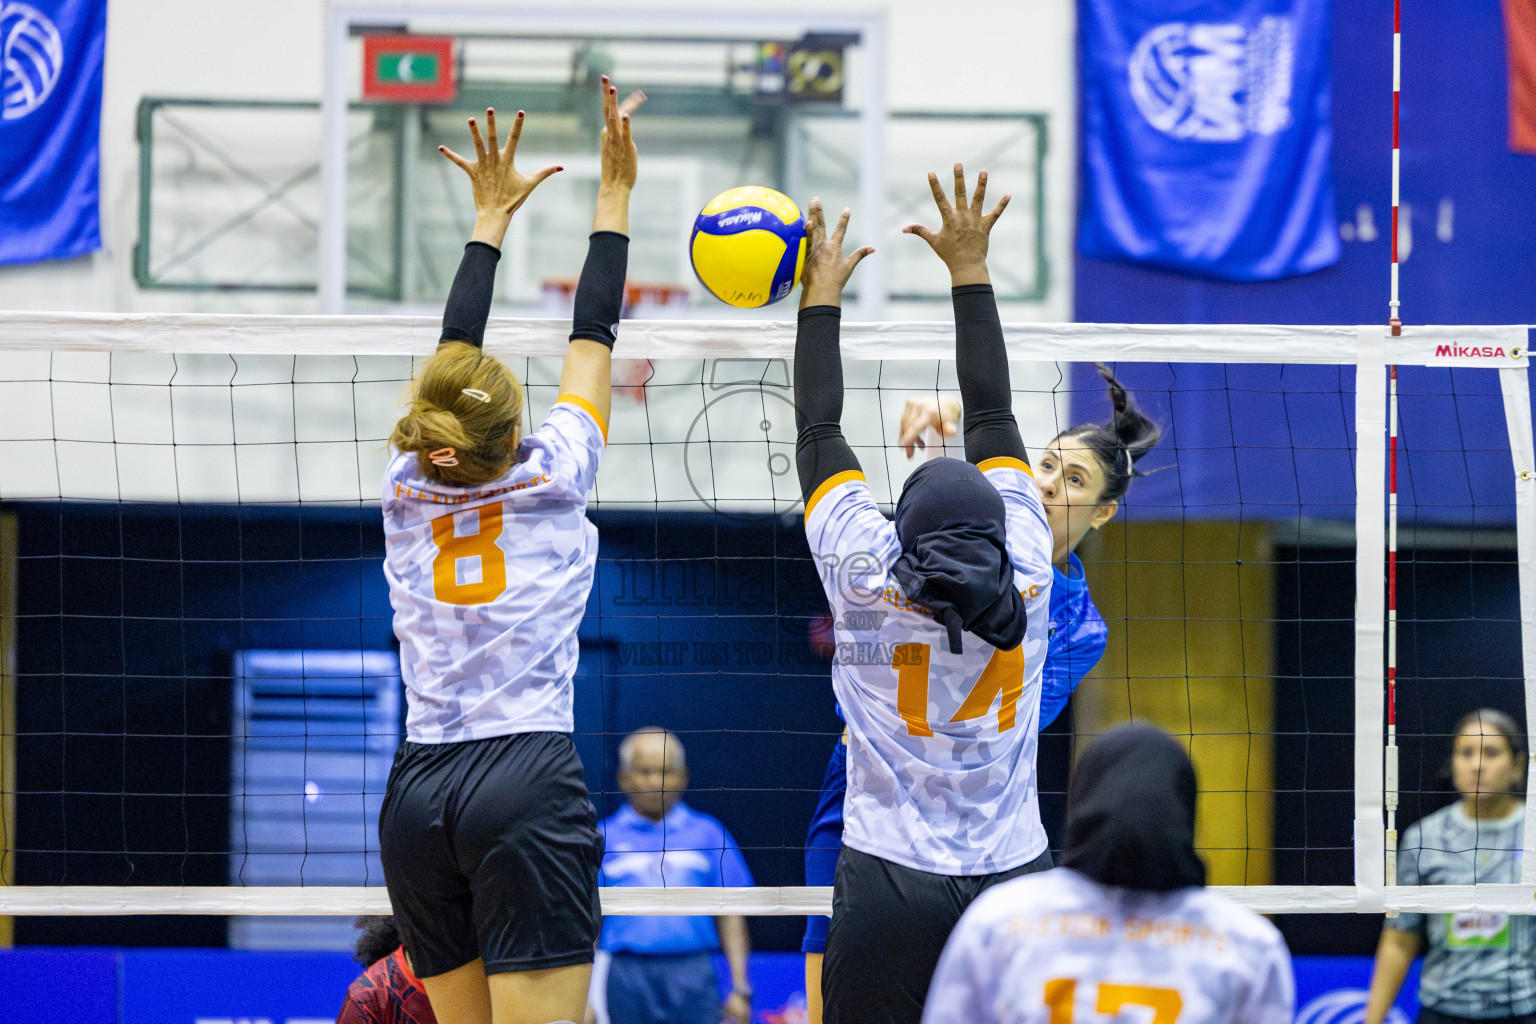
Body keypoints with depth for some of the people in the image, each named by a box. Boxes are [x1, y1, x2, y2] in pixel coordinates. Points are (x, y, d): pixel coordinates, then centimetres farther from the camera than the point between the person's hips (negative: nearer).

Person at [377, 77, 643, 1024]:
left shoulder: (409, 487, 8)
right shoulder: (550, 479, -1)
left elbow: (455, 346, 21)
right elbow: (593, 334, 10)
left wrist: (493, 216, 32)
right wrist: (616, 189, 19)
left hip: (418, 795, 5)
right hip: (530, 784, -5)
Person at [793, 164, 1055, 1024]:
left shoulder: (865, 573, -4)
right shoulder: (1025, 569, 0)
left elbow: (818, 432, 7)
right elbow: (992, 414, 9)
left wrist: (822, 298, 16)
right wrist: (970, 272, 16)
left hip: (892, 888, -2)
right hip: (1018, 882, 2)